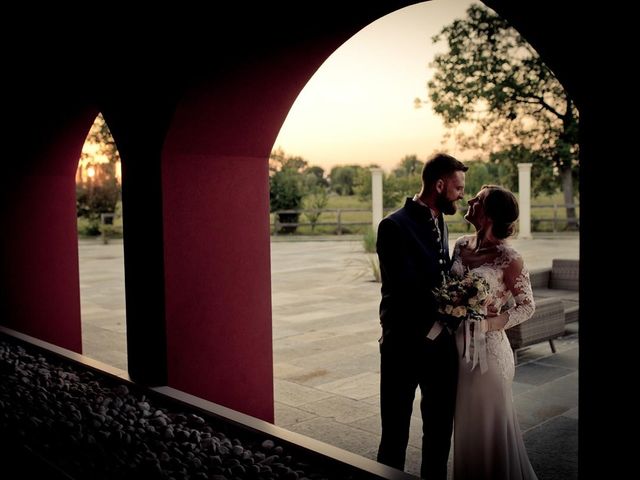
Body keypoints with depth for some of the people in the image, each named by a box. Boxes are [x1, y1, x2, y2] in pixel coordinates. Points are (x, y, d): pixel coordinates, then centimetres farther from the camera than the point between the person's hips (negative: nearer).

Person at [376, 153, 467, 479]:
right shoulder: (395, 226, -16)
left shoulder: (438, 223, 11)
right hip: (405, 345, -8)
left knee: (440, 428, 20)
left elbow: (439, 278, 13)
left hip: (441, 342, 8)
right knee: (395, 433, 7)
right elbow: (405, 289, -22)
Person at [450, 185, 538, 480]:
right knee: (466, 422, 17)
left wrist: (487, 323, -19)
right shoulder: (461, 246, 3)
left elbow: (527, 306, -7)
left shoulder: (508, 258, -14)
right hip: (459, 348, 6)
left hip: (488, 349, -5)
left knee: (490, 423, 8)